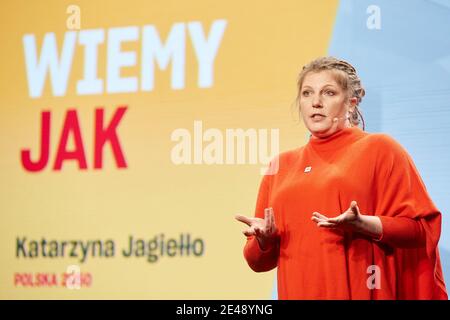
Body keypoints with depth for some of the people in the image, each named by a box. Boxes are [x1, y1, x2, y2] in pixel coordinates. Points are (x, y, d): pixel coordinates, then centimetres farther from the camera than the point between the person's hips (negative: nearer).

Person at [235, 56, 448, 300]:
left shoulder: (379, 149, 1)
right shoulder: (283, 165, 12)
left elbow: (421, 229, -6)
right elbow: (260, 261, 14)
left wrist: (362, 225, -21)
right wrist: (265, 238, -7)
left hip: (362, 294, -4)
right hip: (299, 292, 4)